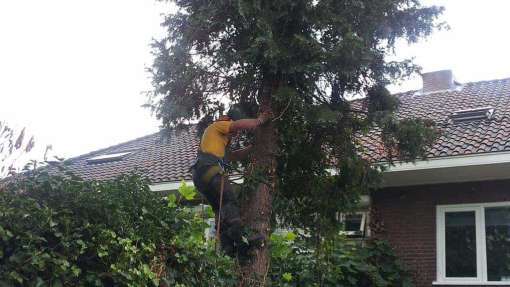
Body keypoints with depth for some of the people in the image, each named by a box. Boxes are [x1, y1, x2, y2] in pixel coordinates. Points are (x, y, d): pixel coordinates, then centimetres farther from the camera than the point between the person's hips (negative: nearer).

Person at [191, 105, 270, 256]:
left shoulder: (221, 139, 36)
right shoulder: (217, 126, 7)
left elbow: (234, 156, 39)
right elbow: (243, 124, -8)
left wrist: (253, 147, 35)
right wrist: (260, 120, 8)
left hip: (201, 176, 10)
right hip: (209, 170, -10)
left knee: (222, 209, 3)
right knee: (230, 200, -19)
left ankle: (228, 247, -7)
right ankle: (239, 238, -32)